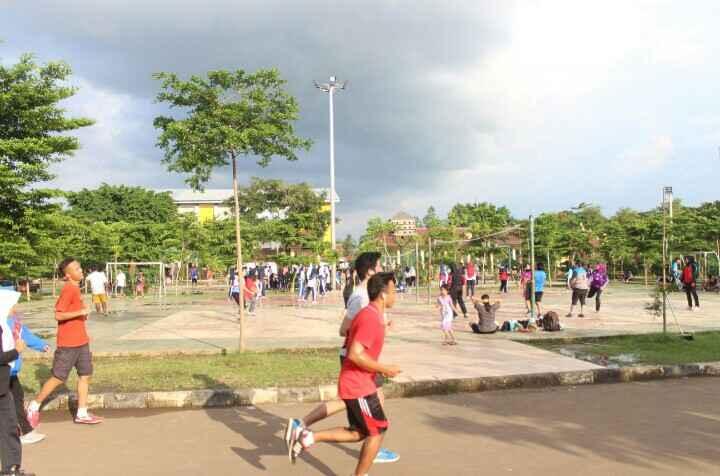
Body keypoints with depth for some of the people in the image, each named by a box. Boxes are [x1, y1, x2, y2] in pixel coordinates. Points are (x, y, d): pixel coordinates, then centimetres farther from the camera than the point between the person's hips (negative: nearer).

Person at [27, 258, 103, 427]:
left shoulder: (75, 288, 10)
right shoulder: (68, 289, -17)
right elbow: (58, 315, -22)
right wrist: (80, 312, -26)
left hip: (81, 341, 9)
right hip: (68, 343, -9)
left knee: (85, 375, 8)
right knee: (58, 378, 2)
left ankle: (82, 414, 14)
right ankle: (34, 406, 21)